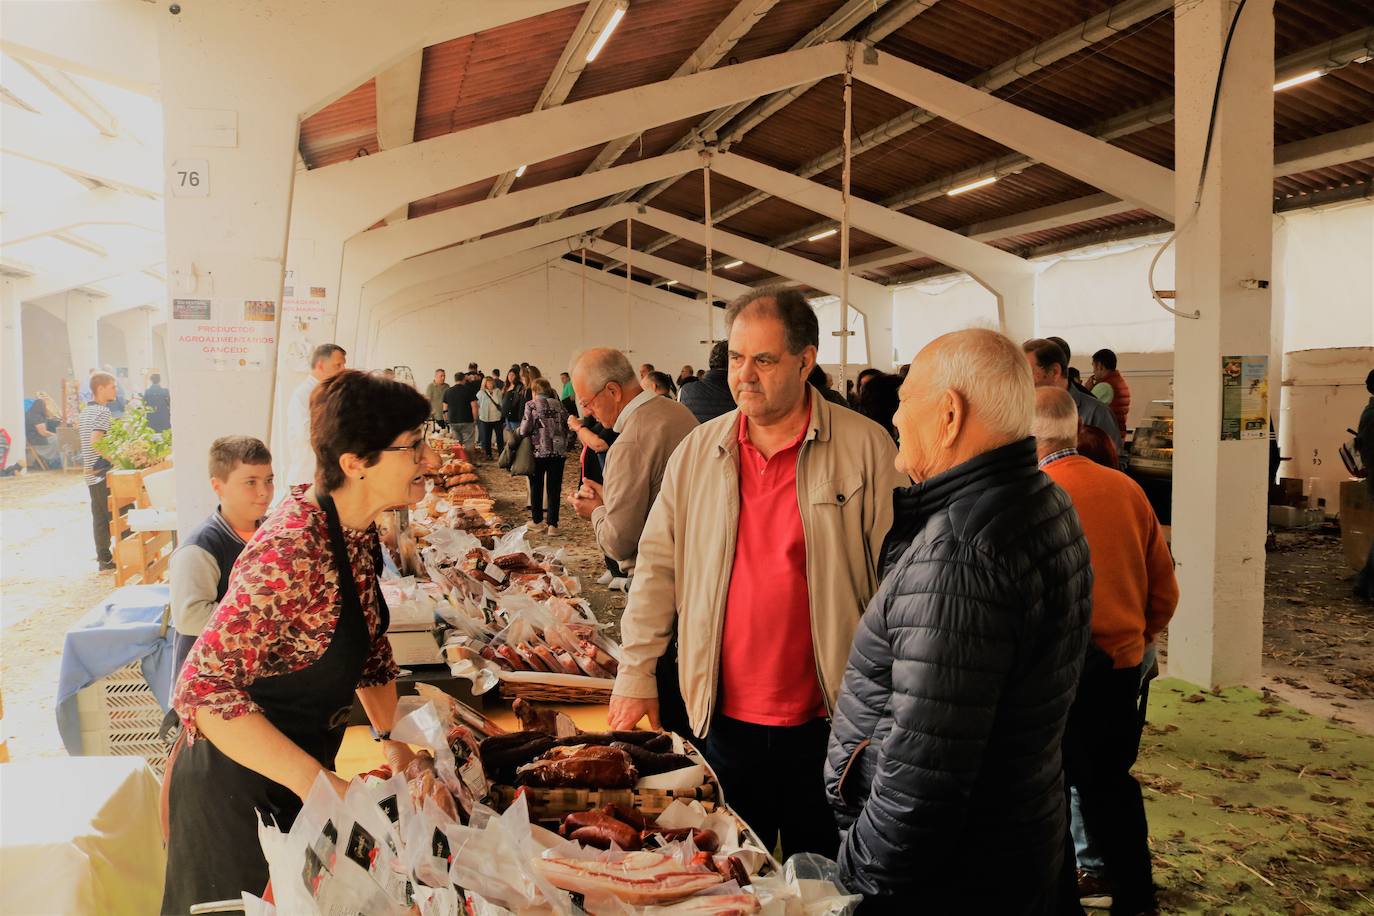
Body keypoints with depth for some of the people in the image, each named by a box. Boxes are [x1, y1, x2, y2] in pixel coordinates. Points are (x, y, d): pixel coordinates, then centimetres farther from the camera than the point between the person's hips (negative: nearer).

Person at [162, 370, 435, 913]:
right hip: (238, 790, -8)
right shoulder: (294, 550, -32)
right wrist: (315, 780, -33)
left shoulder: (359, 530, -4)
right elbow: (205, 689, -32)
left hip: (297, 780, 8)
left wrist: (390, 736, 5)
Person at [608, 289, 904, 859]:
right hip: (722, 715, 3)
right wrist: (636, 673, 3)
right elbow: (658, 565, 7)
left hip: (824, 720, -2)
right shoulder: (697, 452, 3)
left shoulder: (866, 448, -8)